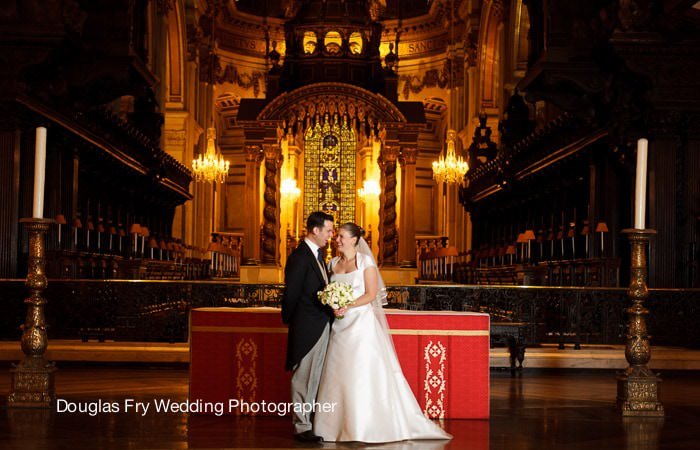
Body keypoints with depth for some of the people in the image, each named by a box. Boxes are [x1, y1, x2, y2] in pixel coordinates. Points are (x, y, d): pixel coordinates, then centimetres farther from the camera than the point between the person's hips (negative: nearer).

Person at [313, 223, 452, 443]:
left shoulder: (365, 261, -4)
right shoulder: (333, 263, 12)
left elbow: (371, 294, -8)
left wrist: (348, 307, -18)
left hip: (362, 323, -5)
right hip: (340, 326, 5)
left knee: (364, 373, -5)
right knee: (338, 373, 1)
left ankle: (367, 426, 3)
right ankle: (338, 423, 7)